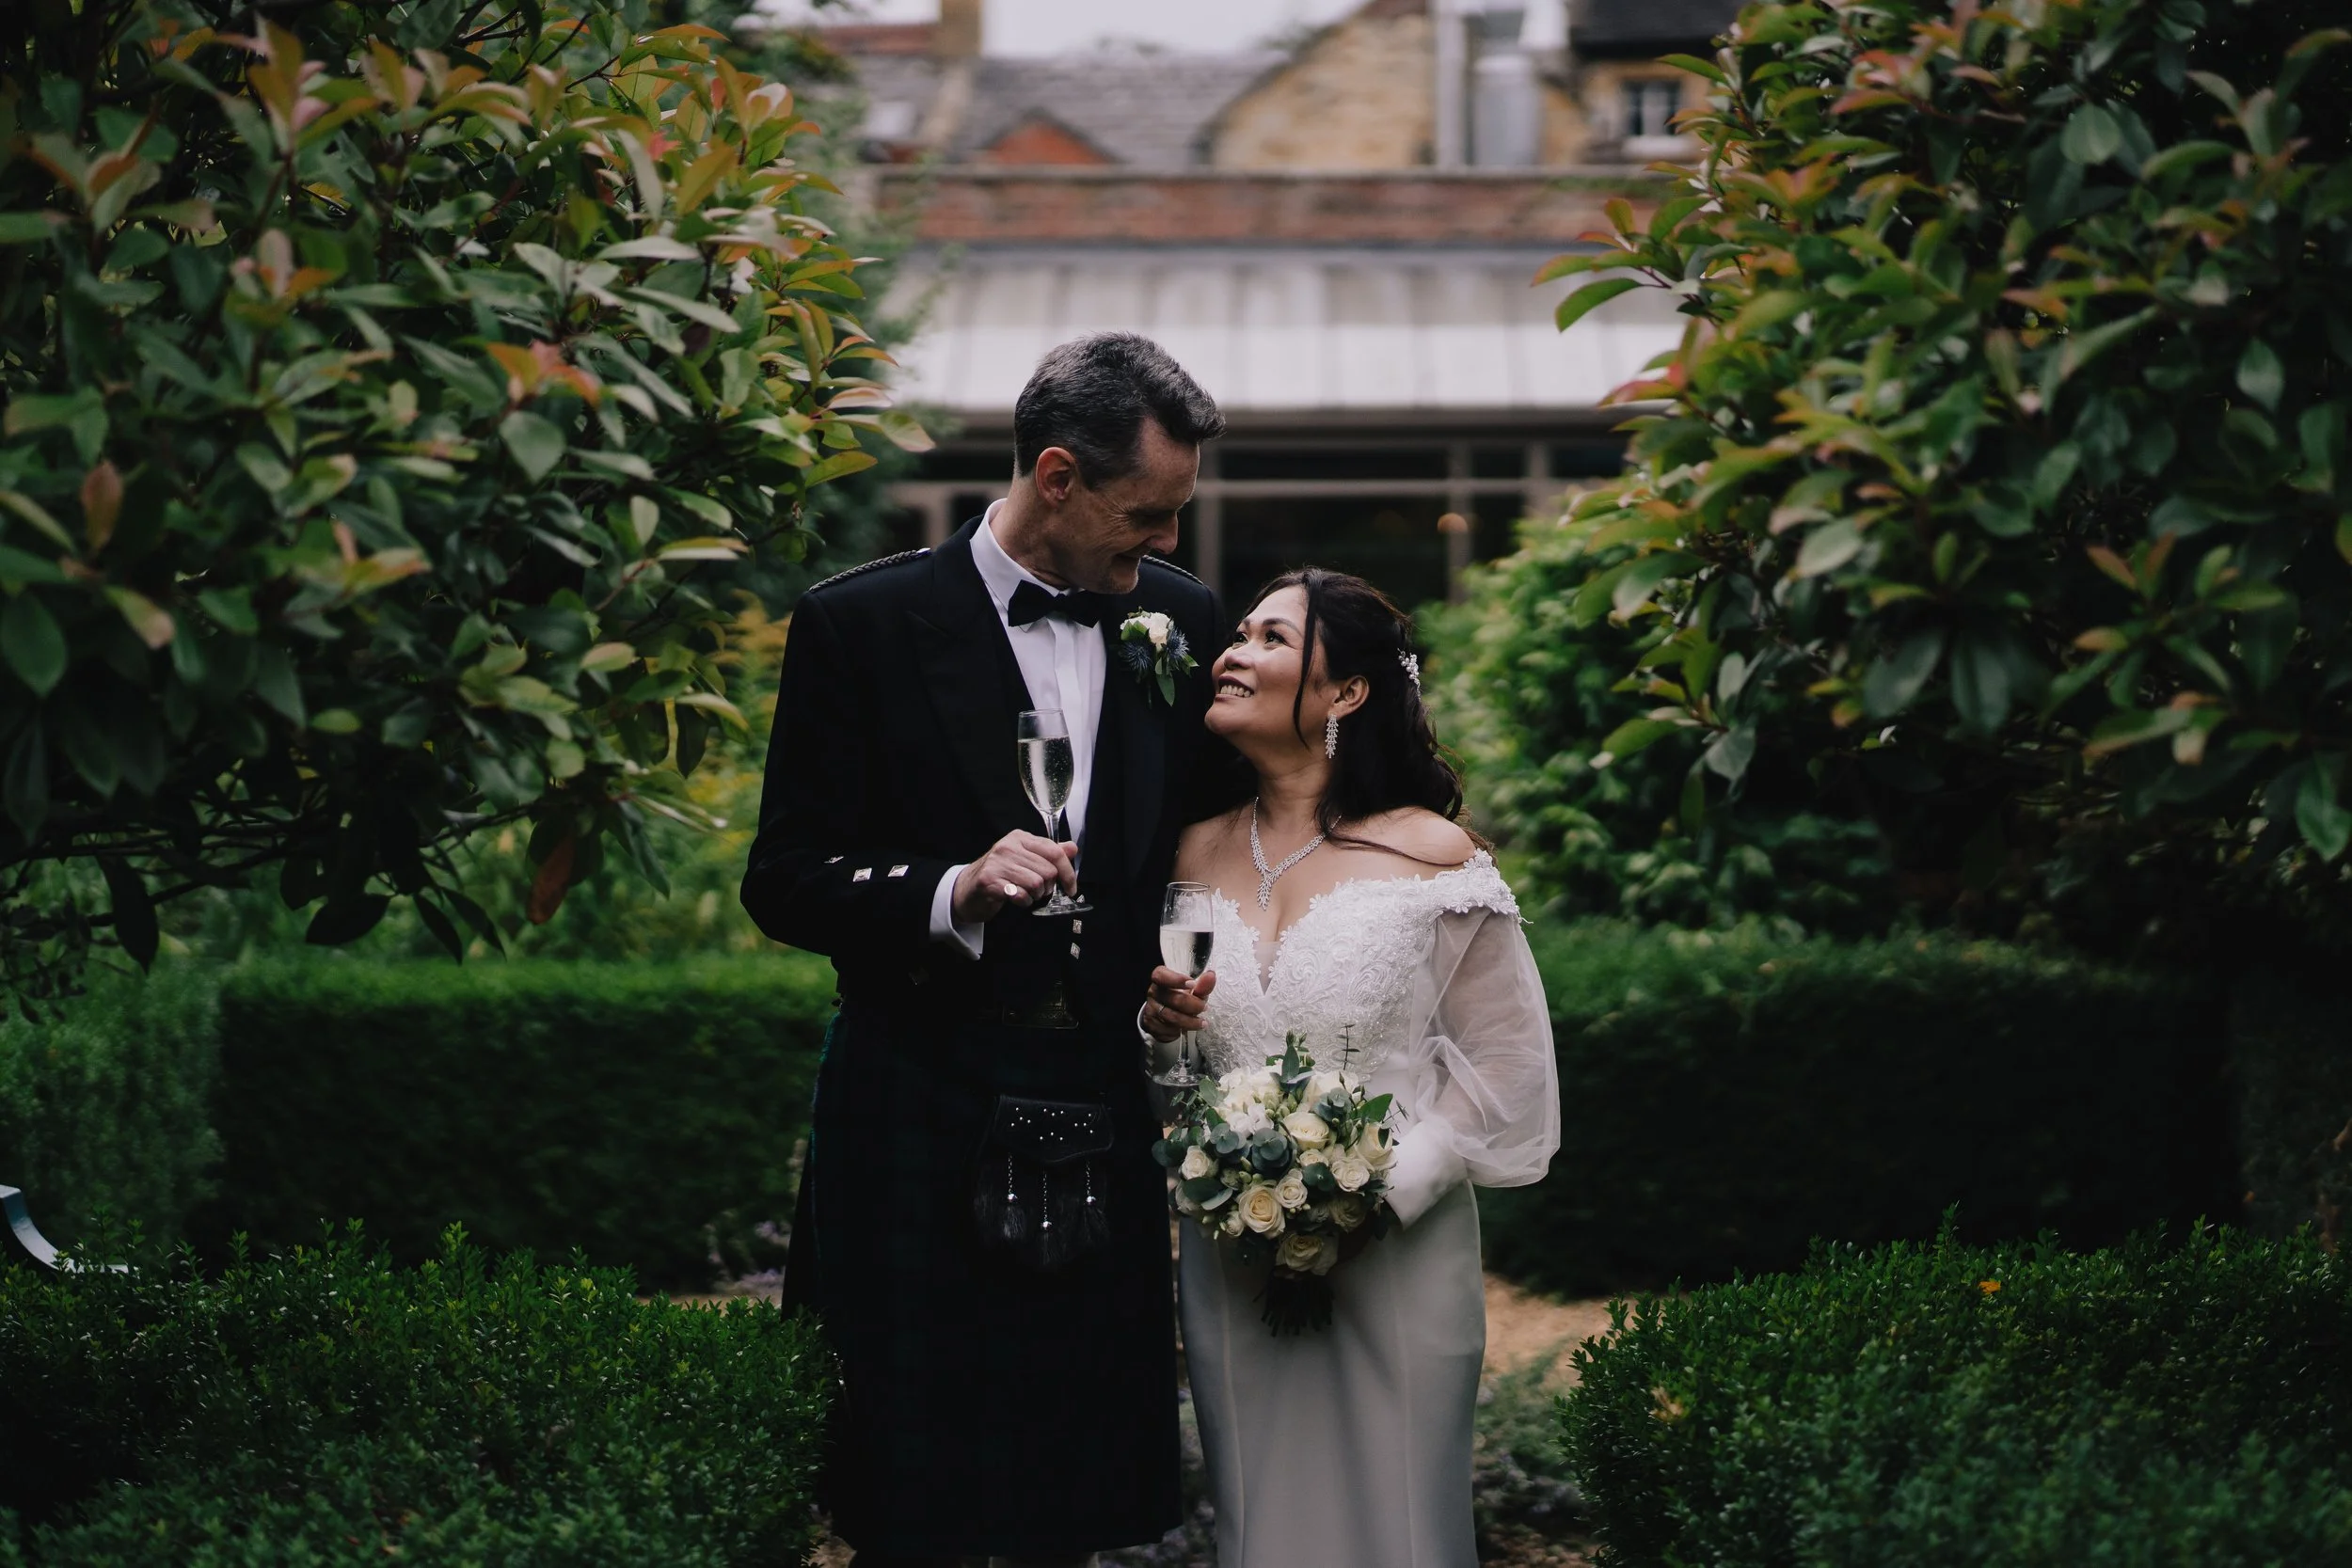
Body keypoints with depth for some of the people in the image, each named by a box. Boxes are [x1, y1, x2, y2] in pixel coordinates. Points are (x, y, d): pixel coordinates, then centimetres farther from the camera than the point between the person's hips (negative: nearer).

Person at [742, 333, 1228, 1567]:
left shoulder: (1181, 623, 6)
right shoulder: (863, 624, -6)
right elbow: (785, 882, -6)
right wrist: (953, 894, -23)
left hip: (1105, 1128, 4)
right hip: (928, 1130, -3)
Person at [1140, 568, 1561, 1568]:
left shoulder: (1431, 856, -6)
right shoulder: (1198, 857, 7)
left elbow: (1505, 1062, -5)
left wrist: (1389, 1190, -14)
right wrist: (1158, 1027, -5)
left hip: (1396, 1260, -3)